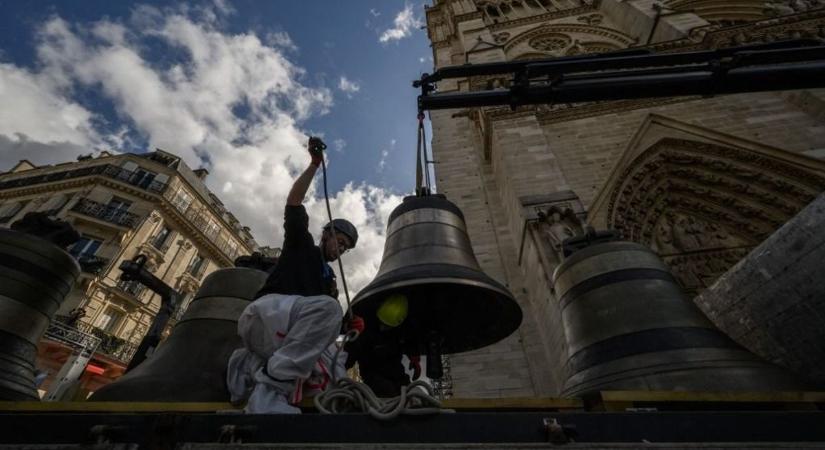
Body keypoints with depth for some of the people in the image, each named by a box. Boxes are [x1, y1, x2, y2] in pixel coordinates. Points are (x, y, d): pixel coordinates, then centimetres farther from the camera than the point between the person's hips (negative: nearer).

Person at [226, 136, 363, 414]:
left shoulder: (329, 279, 28)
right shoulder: (301, 245, 15)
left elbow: (321, 323, 19)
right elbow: (293, 203, 1)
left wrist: (347, 325, -1)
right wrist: (314, 164, -2)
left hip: (281, 336, 6)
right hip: (266, 310, -6)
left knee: (333, 366, -21)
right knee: (327, 307, -34)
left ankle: (253, 364, -11)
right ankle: (270, 388, -32)